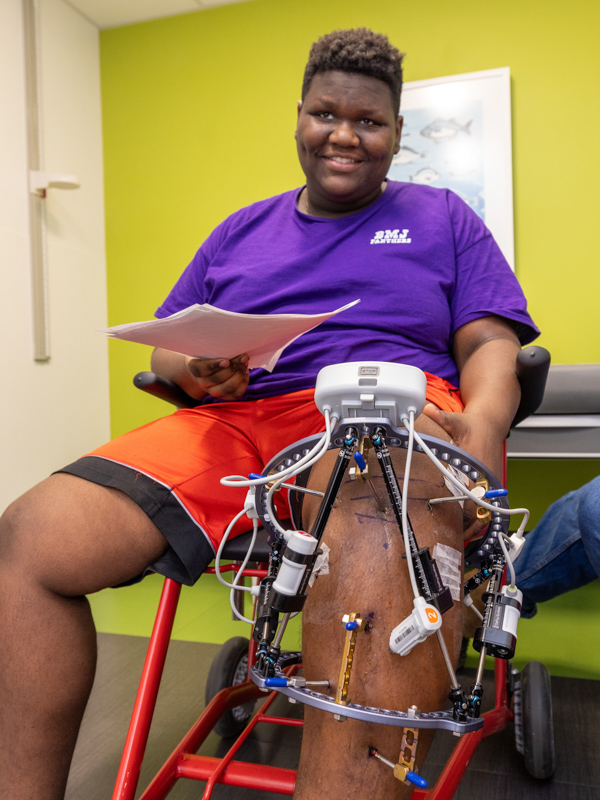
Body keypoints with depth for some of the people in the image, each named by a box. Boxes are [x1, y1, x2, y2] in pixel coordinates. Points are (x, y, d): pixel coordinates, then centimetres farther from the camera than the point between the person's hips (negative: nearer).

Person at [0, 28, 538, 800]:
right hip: (237, 418, 4)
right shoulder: (242, 231, 27)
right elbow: (163, 346, 24)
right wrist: (194, 367, -2)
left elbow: (491, 345, 9)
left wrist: (484, 422, -14)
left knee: (376, 526, -43)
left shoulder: (441, 217, 20)